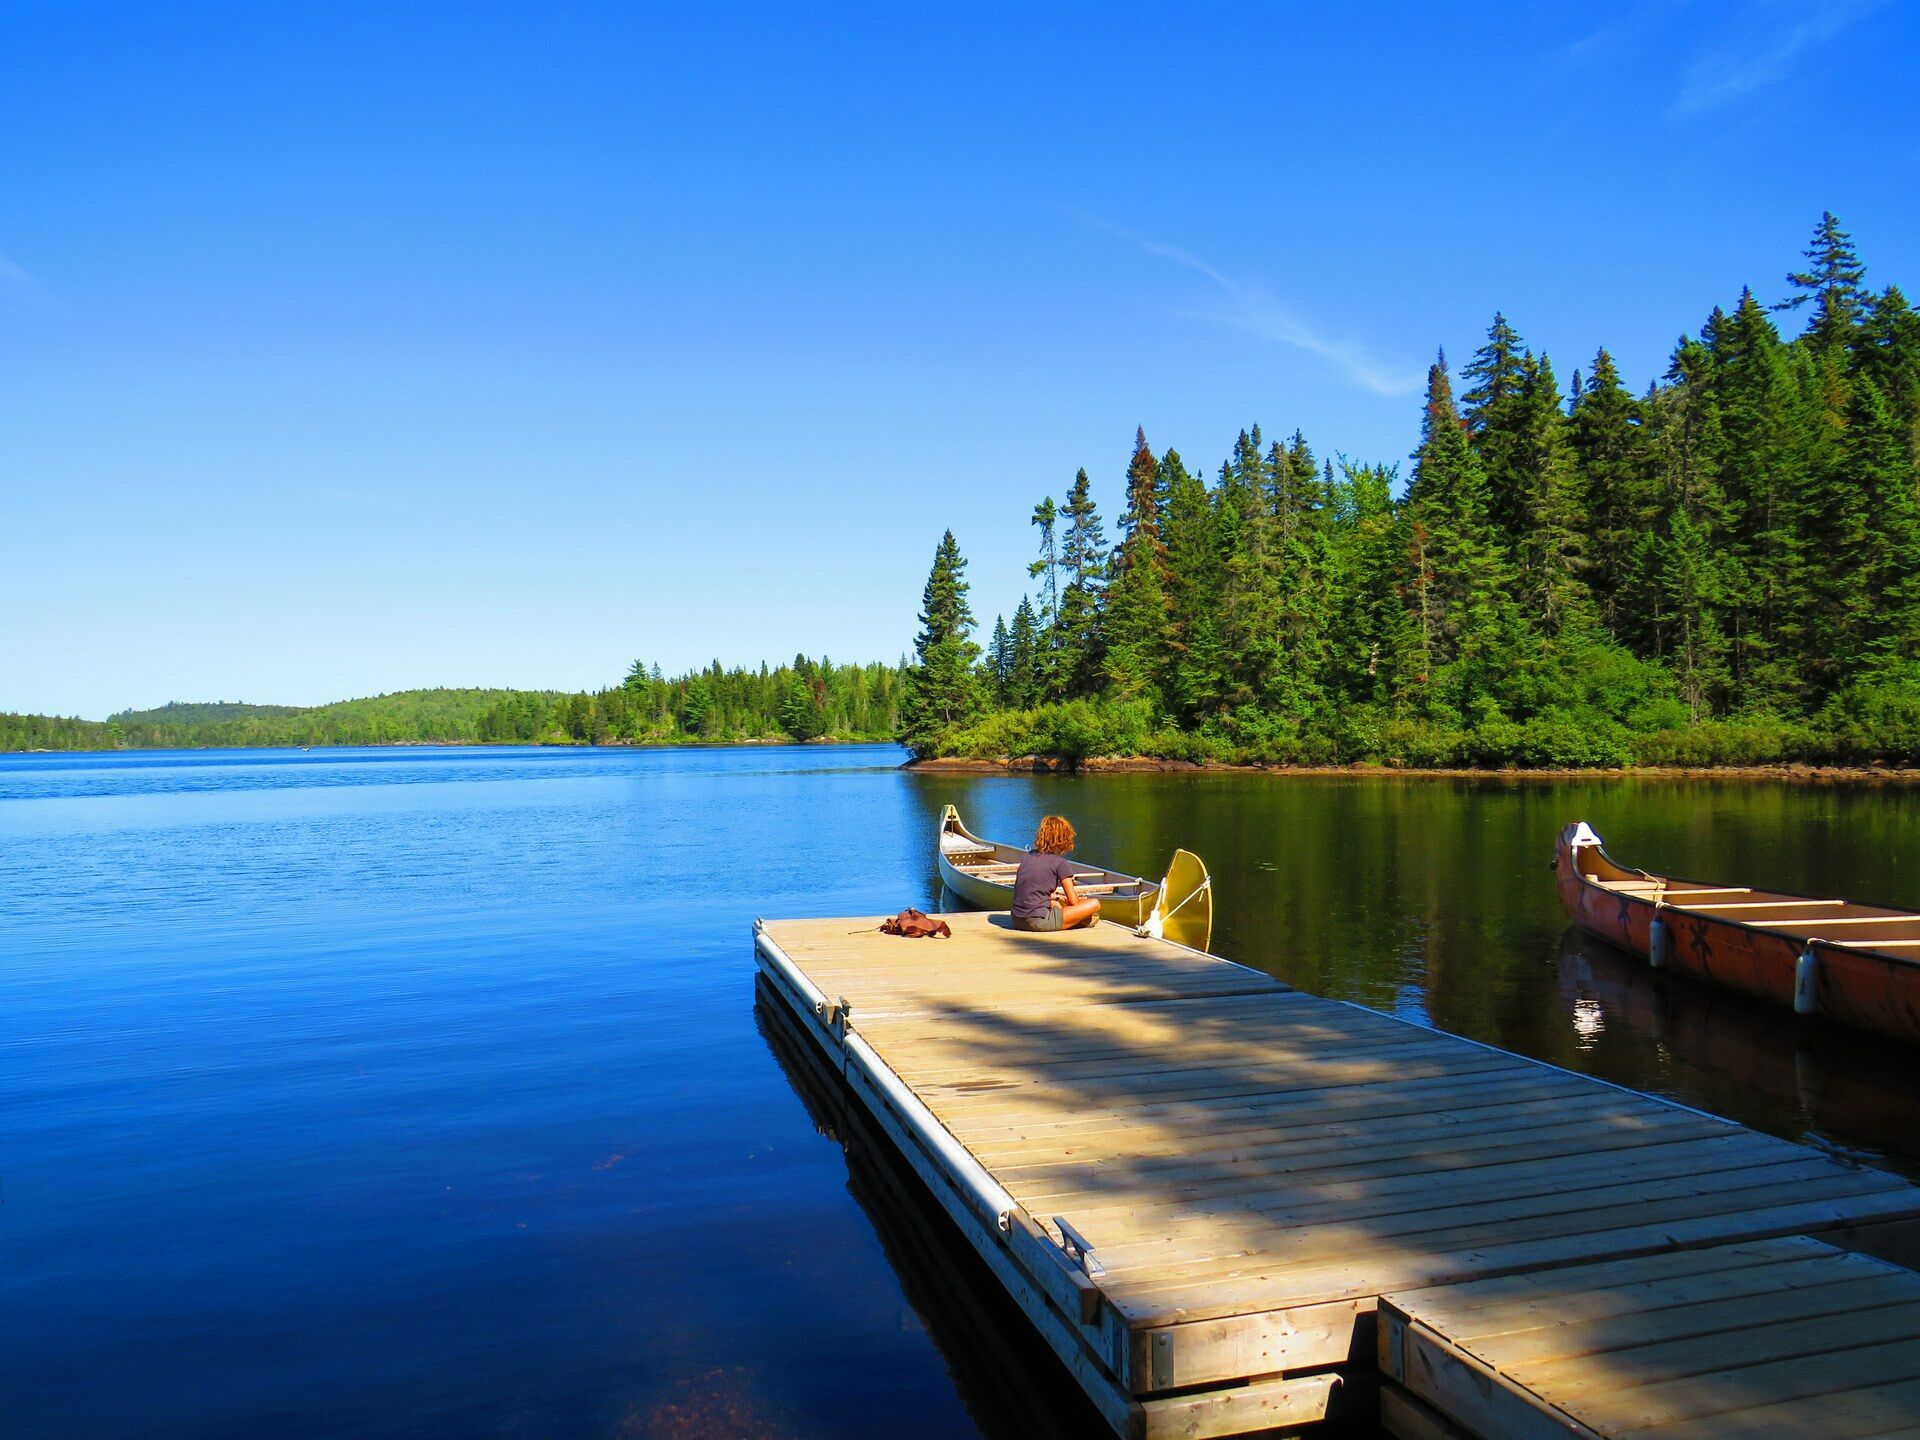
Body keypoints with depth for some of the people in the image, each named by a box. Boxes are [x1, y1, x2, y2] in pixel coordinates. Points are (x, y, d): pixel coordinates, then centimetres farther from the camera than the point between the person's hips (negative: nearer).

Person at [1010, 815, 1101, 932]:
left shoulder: (1026, 856, 13)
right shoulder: (1060, 863, -5)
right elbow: (1073, 901, -1)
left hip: (1017, 922, 7)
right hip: (1039, 922, -7)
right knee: (1095, 904, -3)